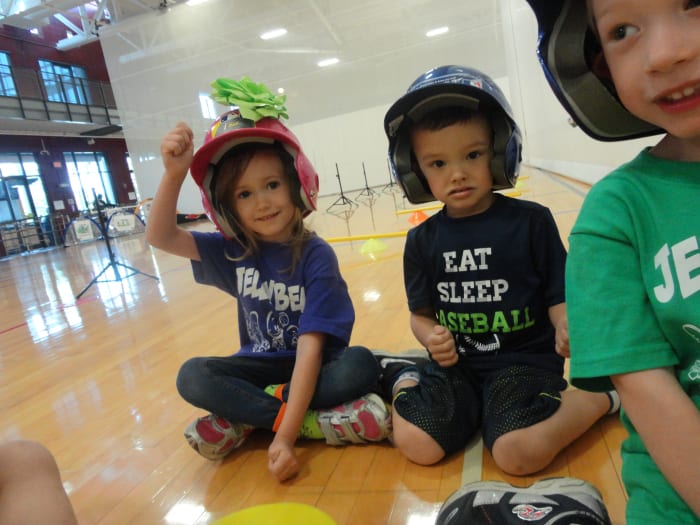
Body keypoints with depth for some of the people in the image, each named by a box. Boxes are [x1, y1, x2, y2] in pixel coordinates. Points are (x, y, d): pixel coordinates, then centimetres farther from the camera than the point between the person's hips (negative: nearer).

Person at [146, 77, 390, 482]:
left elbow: (311, 348, -27)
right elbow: (161, 237, -12)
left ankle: (244, 419, -22)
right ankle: (311, 419, -22)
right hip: (263, 365, 4)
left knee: (360, 364, -32)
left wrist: (285, 435, -33)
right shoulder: (235, 251, -6)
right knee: (193, 377, -20)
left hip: (314, 367, -3)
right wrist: (174, 174, -29)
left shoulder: (315, 256, -21)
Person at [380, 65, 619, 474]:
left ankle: (597, 397, 3)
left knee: (520, 455, -25)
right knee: (417, 445, -16)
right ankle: (406, 382, 17)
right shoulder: (423, 240, 2)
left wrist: (567, 327, -22)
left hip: (525, 360, -2)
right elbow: (421, 313, 8)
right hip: (455, 365, 3)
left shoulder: (531, 221, -5)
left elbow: (559, 297, 0)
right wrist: (430, 336, -14)